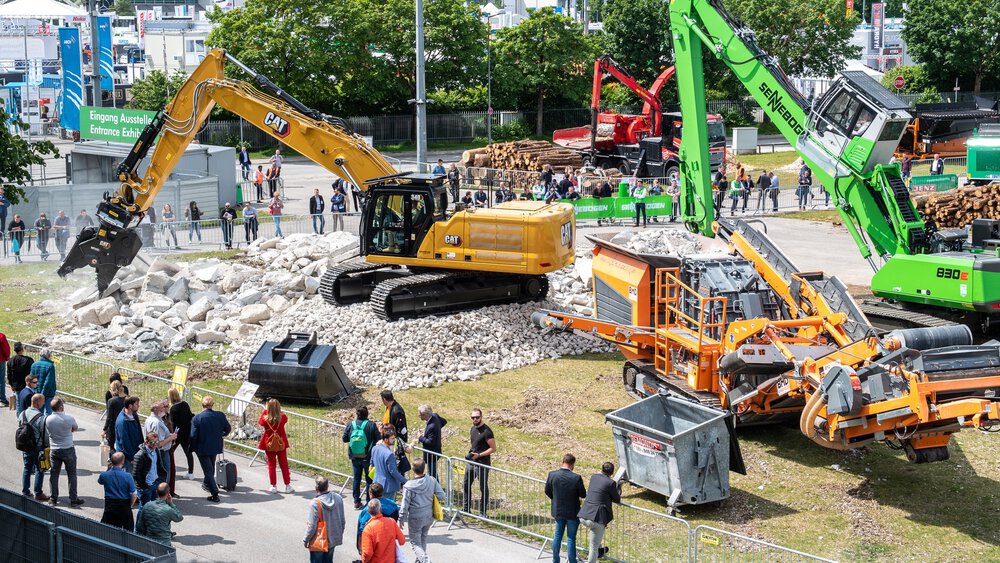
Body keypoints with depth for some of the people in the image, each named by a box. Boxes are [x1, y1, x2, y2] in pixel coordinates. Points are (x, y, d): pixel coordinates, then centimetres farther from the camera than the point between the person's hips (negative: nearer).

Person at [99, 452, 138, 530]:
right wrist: (130, 505, 5)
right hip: (124, 507, -2)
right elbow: (134, 495, -14)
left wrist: (109, 469, 9)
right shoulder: (127, 476, -16)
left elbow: (100, 481, 20)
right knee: (128, 531, 10)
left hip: (109, 506, 2)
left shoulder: (105, 475, -7)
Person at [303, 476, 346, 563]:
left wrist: (305, 539, -4)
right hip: (333, 539, 5)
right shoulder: (338, 498, -10)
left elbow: (312, 526, -20)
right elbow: (343, 521, 1)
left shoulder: (315, 503, -27)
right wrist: (340, 534, 17)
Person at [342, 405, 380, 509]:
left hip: (355, 458, 2)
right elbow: (379, 439, -11)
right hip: (368, 458, -2)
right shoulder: (371, 425, -14)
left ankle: (356, 502, 19)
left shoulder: (350, 425, -8)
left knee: (356, 479, 15)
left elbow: (344, 439, 1)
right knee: (369, 480, 9)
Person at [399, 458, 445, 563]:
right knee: (423, 538, 26)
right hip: (429, 516, 4)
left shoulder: (409, 486, -20)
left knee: (415, 542, 8)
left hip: (415, 518, -4)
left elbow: (405, 505, -15)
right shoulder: (432, 481, -11)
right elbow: (442, 496, -7)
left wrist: (402, 518, -1)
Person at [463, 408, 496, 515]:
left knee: (483, 488, 2)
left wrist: (478, 455, -20)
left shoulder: (486, 431, -16)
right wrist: (470, 453, 6)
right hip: (471, 462, 8)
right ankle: (466, 509, 28)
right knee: (466, 485, 15)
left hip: (482, 464, -8)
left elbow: (493, 448, -16)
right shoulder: (473, 429, 9)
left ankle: (483, 512, 12)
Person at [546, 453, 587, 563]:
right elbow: (583, 495, -12)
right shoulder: (576, 478, -22)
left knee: (558, 535, 18)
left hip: (558, 511, 4)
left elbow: (547, 491, 1)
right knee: (571, 538, 5)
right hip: (572, 513, -4)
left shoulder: (552, 475, -11)